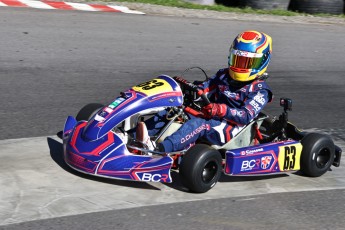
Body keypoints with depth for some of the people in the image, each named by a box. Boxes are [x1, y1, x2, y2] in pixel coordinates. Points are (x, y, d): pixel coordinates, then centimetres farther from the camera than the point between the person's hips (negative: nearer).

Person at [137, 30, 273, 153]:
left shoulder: (260, 90, 1)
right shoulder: (223, 76, 21)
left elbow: (246, 116, -13)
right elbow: (203, 89, 10)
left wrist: (221, 110, -29)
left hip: (231, 130, -7)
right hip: (211, 120, 7)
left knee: (199, 124, -36)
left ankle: (160, 149, -56)